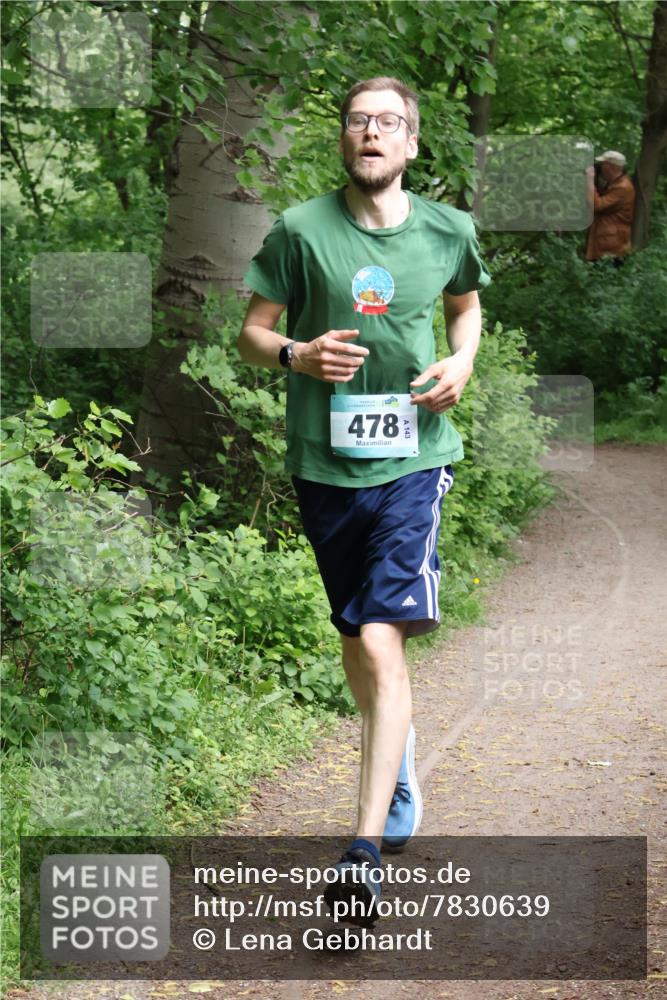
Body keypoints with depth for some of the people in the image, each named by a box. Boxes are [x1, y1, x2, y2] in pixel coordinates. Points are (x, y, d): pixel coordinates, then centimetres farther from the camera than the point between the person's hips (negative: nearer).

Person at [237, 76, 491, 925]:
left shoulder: (448, 231, 2)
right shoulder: (300, 230, -2)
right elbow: (251, 331, 4)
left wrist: (461, 362, 2)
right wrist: (297, 354, -18)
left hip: (412, 460, -2)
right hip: (324, 464, 2)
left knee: (382, 646, -15)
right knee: (354, 640, 15)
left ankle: (368, 847, -18)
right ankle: (400, 786, 40)